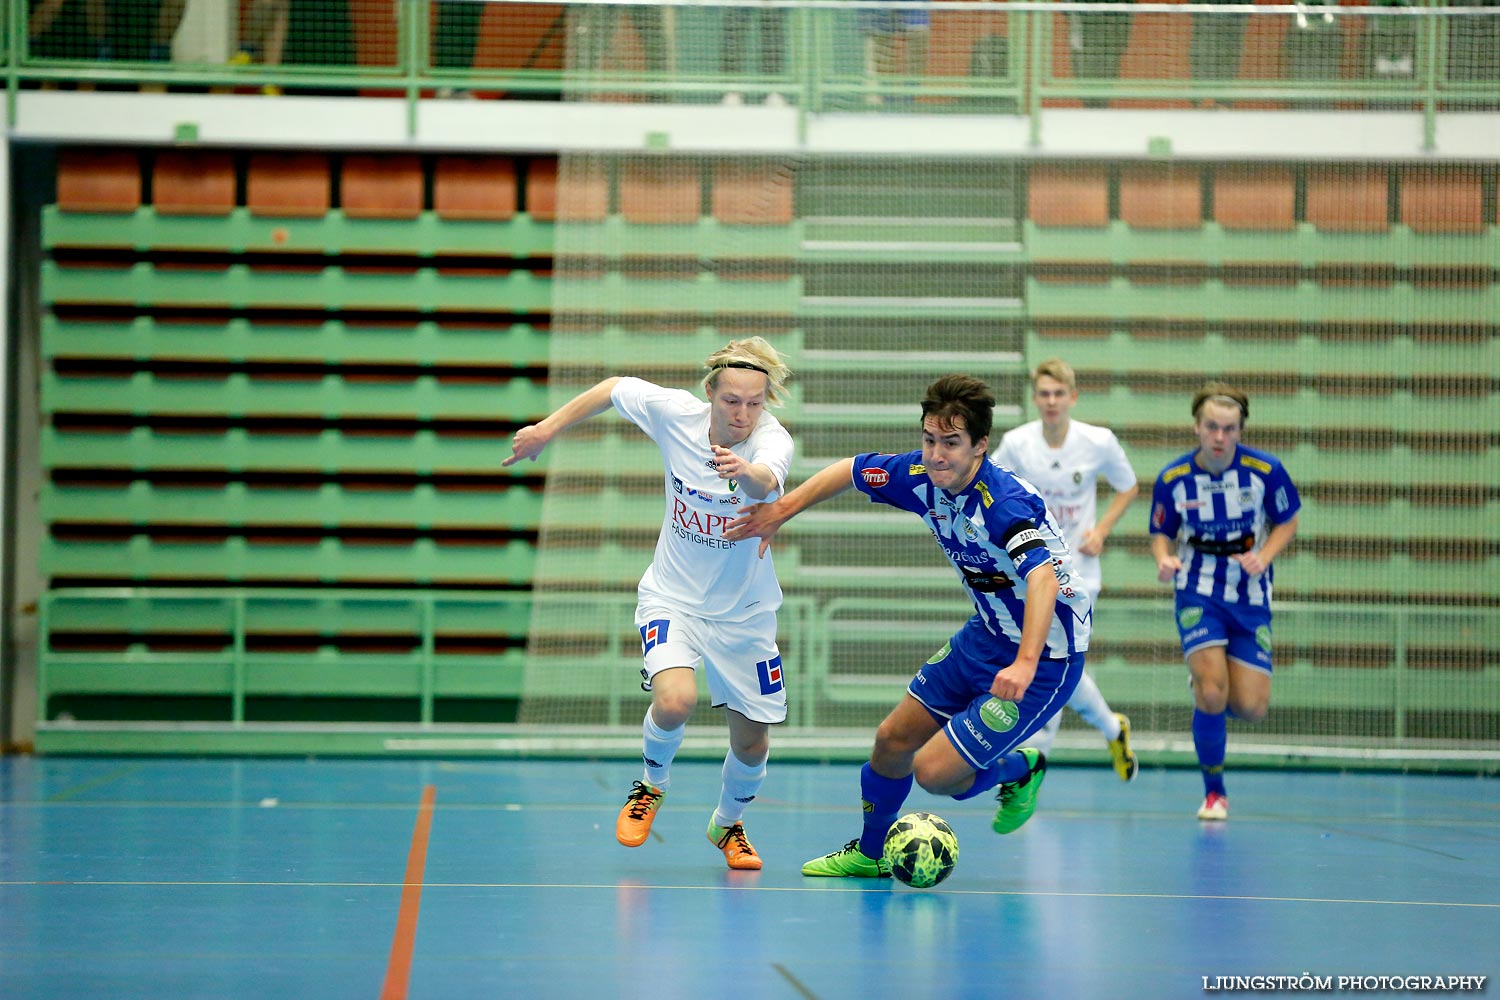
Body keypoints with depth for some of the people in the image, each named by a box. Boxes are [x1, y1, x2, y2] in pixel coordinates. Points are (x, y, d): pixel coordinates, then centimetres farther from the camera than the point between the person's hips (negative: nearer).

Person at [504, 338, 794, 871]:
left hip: (743, 611, 0)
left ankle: (728, 824, 40)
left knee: (752, 741, 7)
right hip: (671, 596, 0)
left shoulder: (771, 439, -24)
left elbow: (768, 481, -48)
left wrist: (747, 472, -70)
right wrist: (547, 429, 4)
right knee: (675, 700, -28)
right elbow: (614, 388, 2)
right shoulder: (675, 412, -17)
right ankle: (651, 783, 6)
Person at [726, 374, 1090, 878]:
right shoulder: (921, 476, -8)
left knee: (934, 771, -9)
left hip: (1046, 656, -8)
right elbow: (850, 470, 11)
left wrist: (1025, 664, -59)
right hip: (986, 634, 8)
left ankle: (1020, 770, 22)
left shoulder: (1005, 504, -32)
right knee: (892, 740, 13)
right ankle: (869, 854, 39)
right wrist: (780, 511, 9)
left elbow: (1042, 578, -47)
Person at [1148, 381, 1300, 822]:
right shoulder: (1172, 479, -10)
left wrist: (1263, 557, -15)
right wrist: (1164, 560, -20)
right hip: (1198, 592, -1)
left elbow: (1287, 522, 3)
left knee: (1251, 709, -4)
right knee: (1212, 692, -19)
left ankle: (1206, 687, 33)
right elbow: (1161, 534, 3)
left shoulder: (1266, 470, -11)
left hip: (1250, 596, 1)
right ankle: (1214, 793, 2)